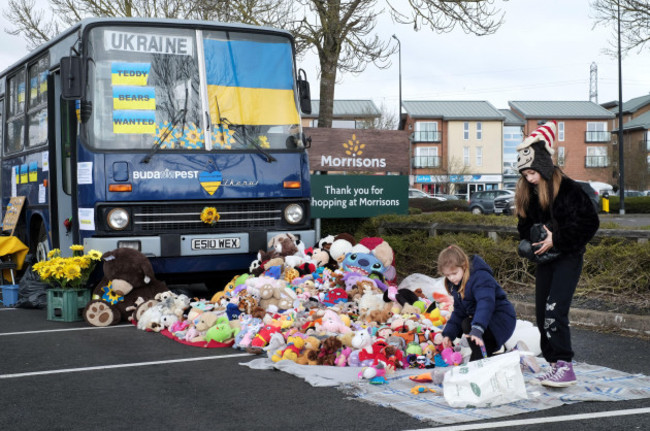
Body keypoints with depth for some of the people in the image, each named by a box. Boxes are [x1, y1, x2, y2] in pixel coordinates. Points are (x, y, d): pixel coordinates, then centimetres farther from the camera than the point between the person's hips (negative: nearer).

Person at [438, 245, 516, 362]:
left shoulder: (480, 277, -25)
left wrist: (477, 329, -52)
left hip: (502, 319, -10)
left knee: (467, 325, -28)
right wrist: (448, 334, -4)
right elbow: (458, 312, 8)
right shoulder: (457, 285, 4)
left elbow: (485, 303, -40)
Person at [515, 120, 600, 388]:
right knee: (542, 314, 6)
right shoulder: (527, 193, 6)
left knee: (554, 311, -19)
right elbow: (525, 225, 16)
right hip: (545, 258, 8)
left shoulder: (567, 188, -16)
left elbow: (589, 222, -16)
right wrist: (530, 244, -5)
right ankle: (555, 365, 16)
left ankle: (565, 367, -19)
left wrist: (557, 240, -20)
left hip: (568, 257, -7)